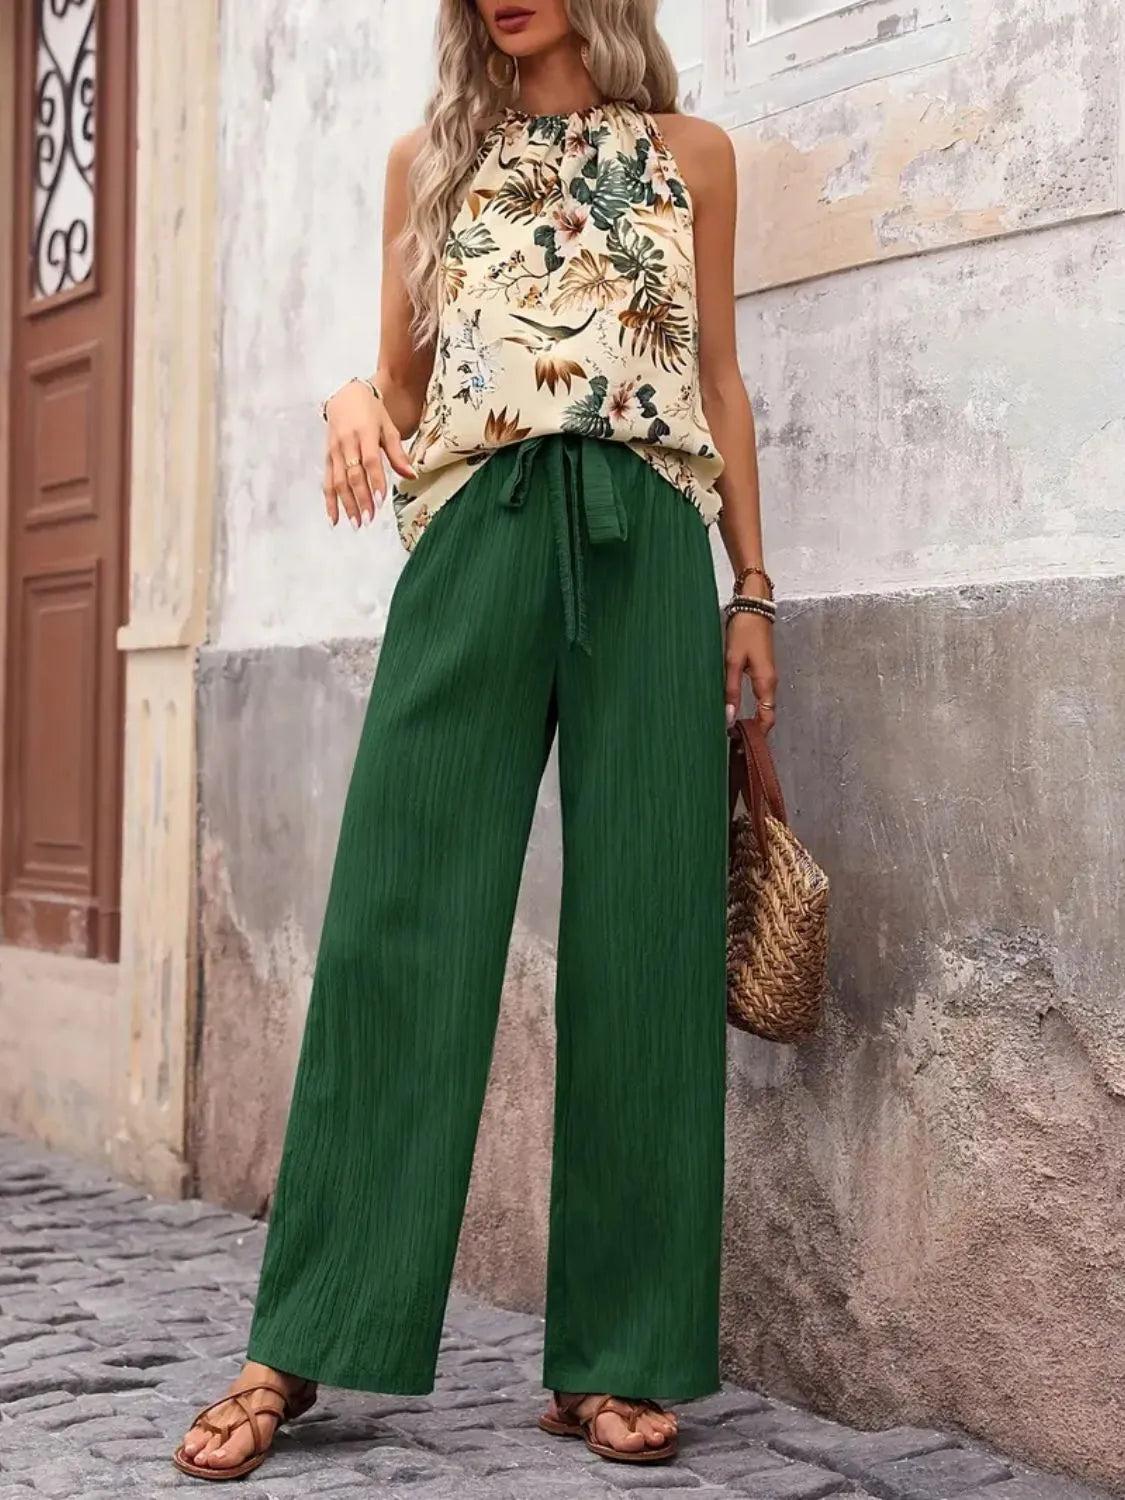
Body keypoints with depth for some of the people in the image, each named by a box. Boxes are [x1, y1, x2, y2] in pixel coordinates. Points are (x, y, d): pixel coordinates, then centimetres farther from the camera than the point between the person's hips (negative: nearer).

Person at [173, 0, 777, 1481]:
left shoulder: (692, 155, 16)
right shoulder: (431, 157, 18)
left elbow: (721, 380, 15)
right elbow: (406, 378, 17)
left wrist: (752, 591, 8)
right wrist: (354, 402, -7)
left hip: (648, 544, 0)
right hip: (475, 534, 0)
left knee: (643, 939, -3)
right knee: (399, 924, -7)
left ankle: (616, 1361, 5)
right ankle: (296, 1351, -1)